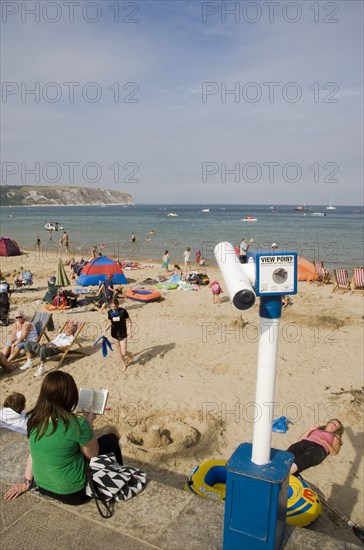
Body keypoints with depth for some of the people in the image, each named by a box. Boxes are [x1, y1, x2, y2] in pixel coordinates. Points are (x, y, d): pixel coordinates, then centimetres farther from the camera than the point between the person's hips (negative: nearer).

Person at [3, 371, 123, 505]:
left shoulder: (33, 418, -10)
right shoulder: (77, 424, -27)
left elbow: (34, 452, 1)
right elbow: (93, 455, -10)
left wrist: (26, 482, 14)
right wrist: (89, 422, -1)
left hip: (43, 487, 6)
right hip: (73, 493, -6)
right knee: (111, 439, 11)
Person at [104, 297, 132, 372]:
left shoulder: (123, 311, -18)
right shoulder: (109, 312, -5)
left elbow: (129, 321, -8)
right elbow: (110, 323, 9)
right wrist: (105, 330, -2)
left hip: (123, 334, -4)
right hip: (114, 334, 4)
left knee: (123, 353, -5)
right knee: (119, 351, 16)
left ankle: (129, 355, 30)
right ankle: (124, 364, 38)